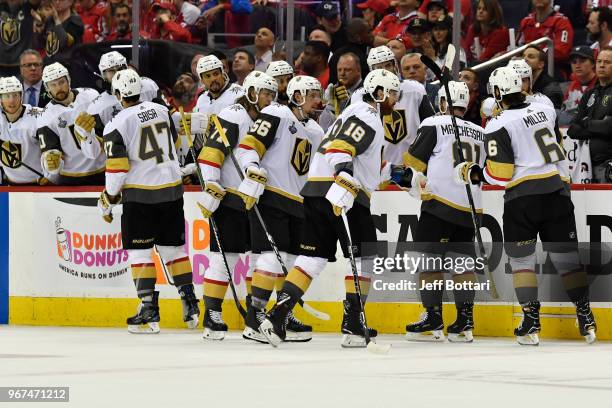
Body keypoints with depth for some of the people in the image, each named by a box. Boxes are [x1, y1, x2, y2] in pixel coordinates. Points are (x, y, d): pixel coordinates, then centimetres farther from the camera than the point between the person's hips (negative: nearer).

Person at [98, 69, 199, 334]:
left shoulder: (117, 125, -10)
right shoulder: (162, 111, 7)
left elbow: (117, 168, -14)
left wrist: (108, 201, -4)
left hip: (140, 194, -5)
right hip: (172, 189, 5)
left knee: (139, 250, 1)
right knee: (173, 246, 14)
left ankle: (149, 310, -5)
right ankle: (190, 304, 14)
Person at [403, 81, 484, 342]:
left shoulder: (434, 124, -2)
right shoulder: (480, 133, 16)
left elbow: (413, 162, 1)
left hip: (440, 204, -6)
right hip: (471, 209, 6)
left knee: (430, 259, 1)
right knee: (462, 262, 10)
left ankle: (433, 321, 1)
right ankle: (464, 322, 6)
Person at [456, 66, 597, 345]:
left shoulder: (499, 126, -8)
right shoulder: (545, 109, 8)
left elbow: (500, 174, -11)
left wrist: (474, 174, 7)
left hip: (523, 197, -5)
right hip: (558, 191, 5)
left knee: (521, 259, 7)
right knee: (566, 256, 11)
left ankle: (531, 324, 0)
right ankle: (586, 321, 10)